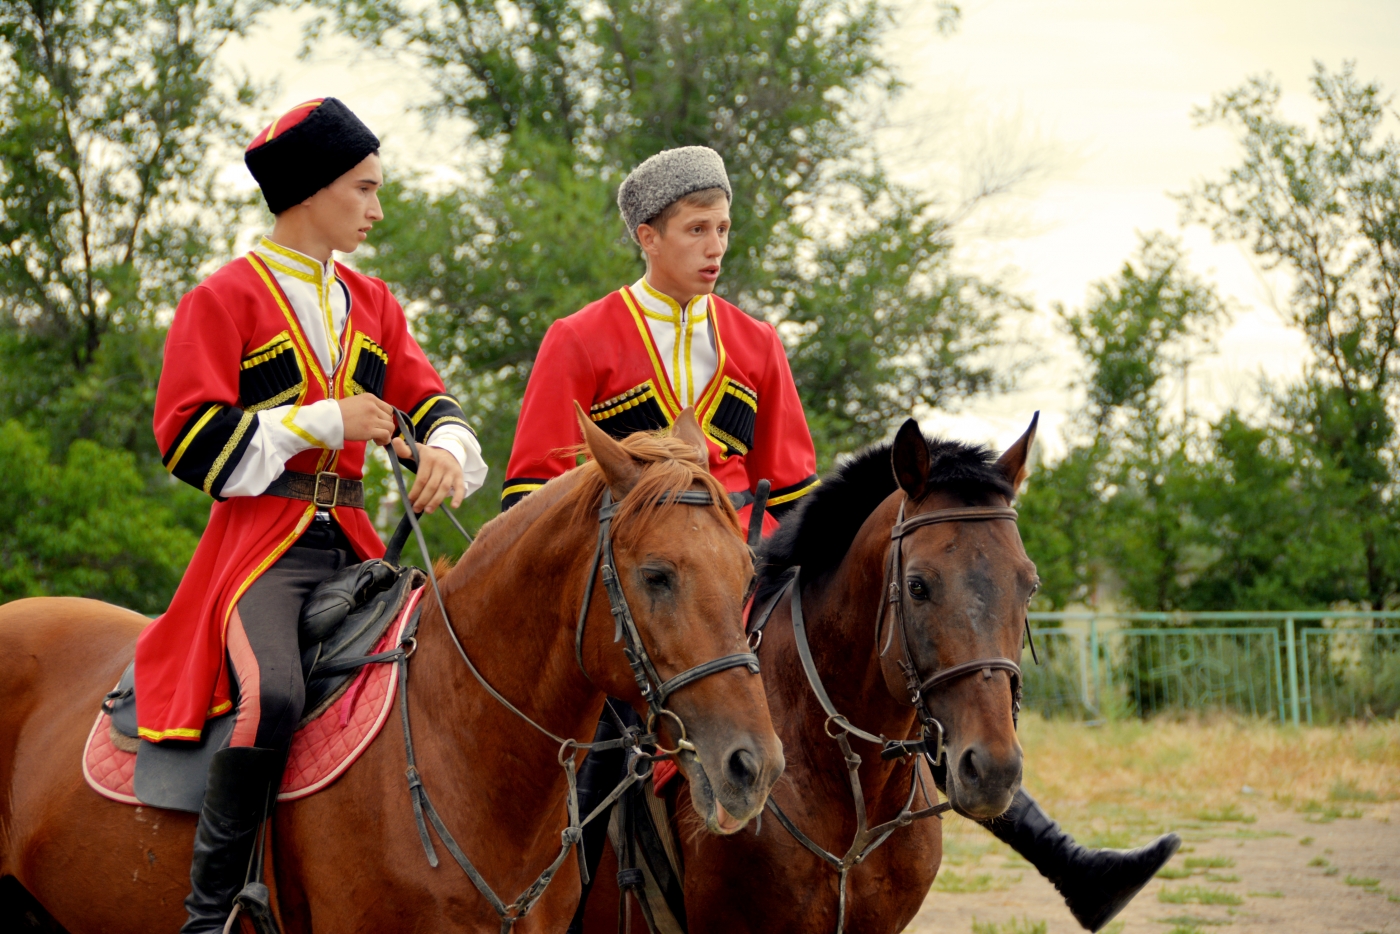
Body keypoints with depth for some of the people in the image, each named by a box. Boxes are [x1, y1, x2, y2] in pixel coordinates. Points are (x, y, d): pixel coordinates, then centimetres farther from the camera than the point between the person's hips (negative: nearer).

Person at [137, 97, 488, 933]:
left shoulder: (371, 302, 18)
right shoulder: (225, 299, -1)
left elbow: (428, 400, 13)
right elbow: (191, 439, -8)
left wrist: (445, 447, -12)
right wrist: (325, 421, -12)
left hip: (352, 544, 7)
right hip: (262, 540, -7)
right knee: (273, 694, -31)